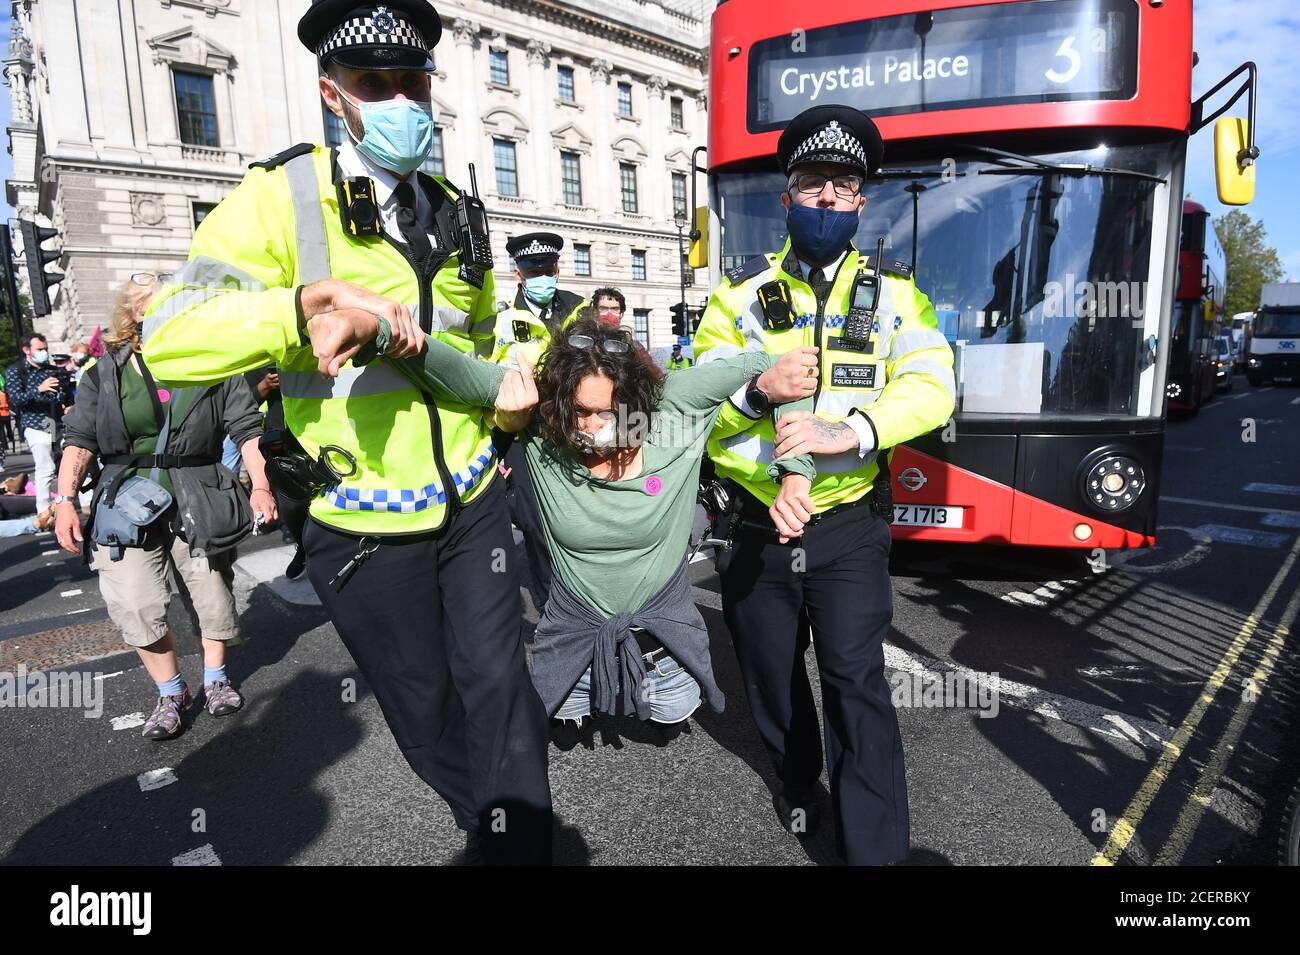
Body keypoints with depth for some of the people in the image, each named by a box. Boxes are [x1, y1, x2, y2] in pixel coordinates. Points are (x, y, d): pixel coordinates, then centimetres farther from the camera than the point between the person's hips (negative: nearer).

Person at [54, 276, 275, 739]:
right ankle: (170, 693, 15)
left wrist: (260, 485, -15)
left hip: (199, 505, 0)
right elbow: (80, 440, 5)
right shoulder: (104, 376, 5)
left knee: (214, 597, 8)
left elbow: (246, 428, -4)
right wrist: (65, 499, -6)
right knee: (135, 607, -7)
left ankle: (215, 677, 33)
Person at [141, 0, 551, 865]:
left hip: (472, 503, 3)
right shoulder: (284, 196, -9)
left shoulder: (454, 211, 9)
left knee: (499, 688, 4)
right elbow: (169, 340, -20)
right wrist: (312, 301, -33)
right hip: (365, 528, -3)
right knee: (425, 711, 15)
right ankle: (485, 819, 43)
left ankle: (518, 842, 26)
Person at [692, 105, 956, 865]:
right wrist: (758, 392, -26)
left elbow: (931, 387, -14)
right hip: (760, 522, 2)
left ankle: (876, 846, 10)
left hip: (850, 526, -1)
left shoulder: (893, 292, 2)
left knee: (856, 679, -9)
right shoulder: (742, 291, 3)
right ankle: (798, 779, 45)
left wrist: (849, 430, -30)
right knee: (771, 673, 16)